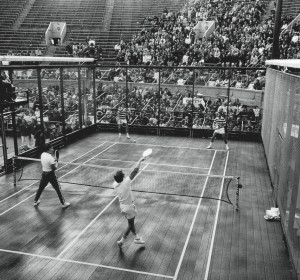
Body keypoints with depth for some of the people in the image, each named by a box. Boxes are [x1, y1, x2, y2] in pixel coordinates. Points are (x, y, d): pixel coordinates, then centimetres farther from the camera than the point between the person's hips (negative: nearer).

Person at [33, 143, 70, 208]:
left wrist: (54, 160, 3)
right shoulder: (50, 158, -23)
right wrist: (56, 163, -2)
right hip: (50, 174, -7)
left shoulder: (42, 154, -1)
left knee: (40, 188, 22)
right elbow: (54, 168, -19)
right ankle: (63, 203, 12)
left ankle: (35, 202, 35)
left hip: (44, 173, 7)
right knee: (58, 189, 5)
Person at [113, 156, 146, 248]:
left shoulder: (115, 184, -13)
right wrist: (140, 160, -18)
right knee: (130, 225, 13)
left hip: (122, 205, 7)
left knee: (131, 223, 24)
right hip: (128, 207, -7)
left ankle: (136, 237, 40)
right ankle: (122, 240, 21)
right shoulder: (126, 182, -30)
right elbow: (135, 171, -27)